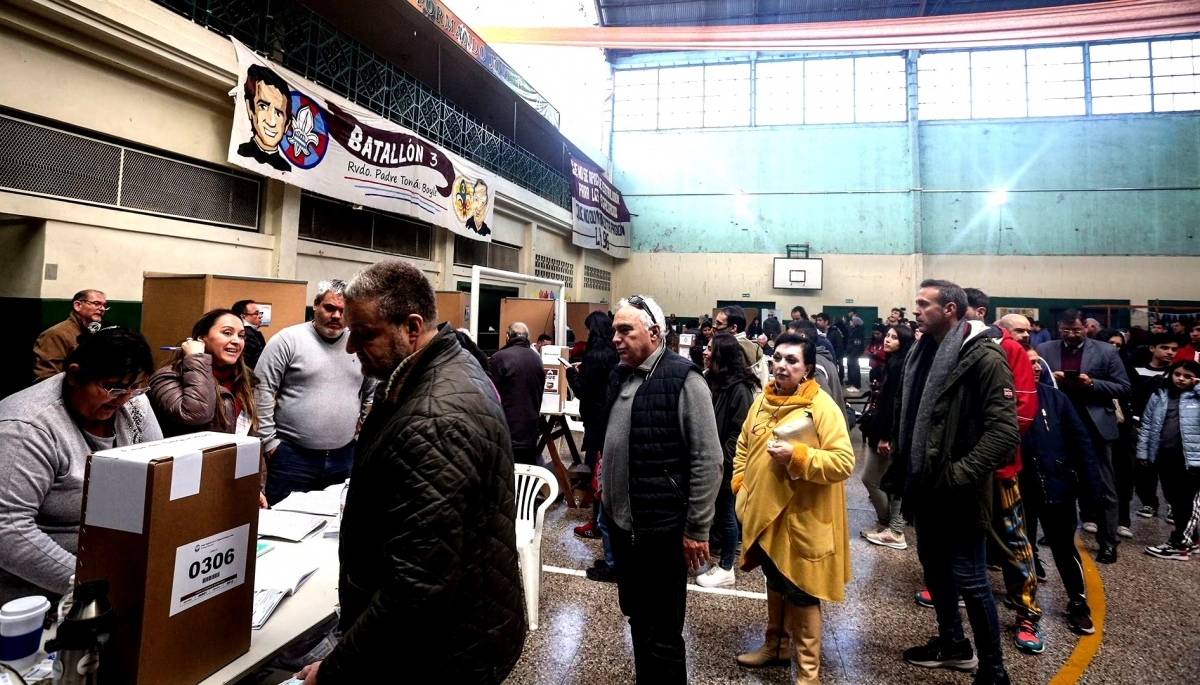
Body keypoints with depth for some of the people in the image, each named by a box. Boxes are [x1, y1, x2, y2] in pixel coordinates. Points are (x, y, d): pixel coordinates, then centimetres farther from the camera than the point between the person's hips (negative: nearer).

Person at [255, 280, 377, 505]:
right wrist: (269, 441, -9)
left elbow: (373, 393, 16)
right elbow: (262, 391, -9)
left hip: (345, 456, 4)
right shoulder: (287, 339, -7)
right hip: (292, 455, -4)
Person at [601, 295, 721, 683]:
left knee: (661, 634, 8)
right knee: (636, 620, 22)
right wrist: (607, 496, 15)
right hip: (620, 523, 7)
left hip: (662, 528, -7)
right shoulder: (619, 376, 7)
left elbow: (708, 461, -16)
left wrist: (696, 529, -14)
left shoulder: (683, 379, -15)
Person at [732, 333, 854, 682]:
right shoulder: (762, 400, 5)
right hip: (764, 511, 6)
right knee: (775, 583, 23)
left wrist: (797, 455, -28)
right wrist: (741, 483, 7)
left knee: (801, 594, 6)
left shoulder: (822, 406, -15)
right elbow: (744, 446, 17)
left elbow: (844, 462, -20)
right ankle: (775, 644, 43)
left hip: (801, 518, -6)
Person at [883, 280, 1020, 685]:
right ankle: (953, 644, 40)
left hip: (958, 492, -8)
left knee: (969, 579, 2)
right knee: (934, 567, 20)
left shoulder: (984, 358, -15)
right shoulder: (921, 354, 9)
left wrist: (962, 474, -24)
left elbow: (1004, 430, -21)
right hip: (925, 485, 8)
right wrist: (900, 468, 12)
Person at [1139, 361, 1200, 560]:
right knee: (1173, 499, 14)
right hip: (1164, 456, 4)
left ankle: (1178, 544, 9)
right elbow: (1146, 425, 10)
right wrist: (1142, 452, 7)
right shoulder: (1159, 396, 7)